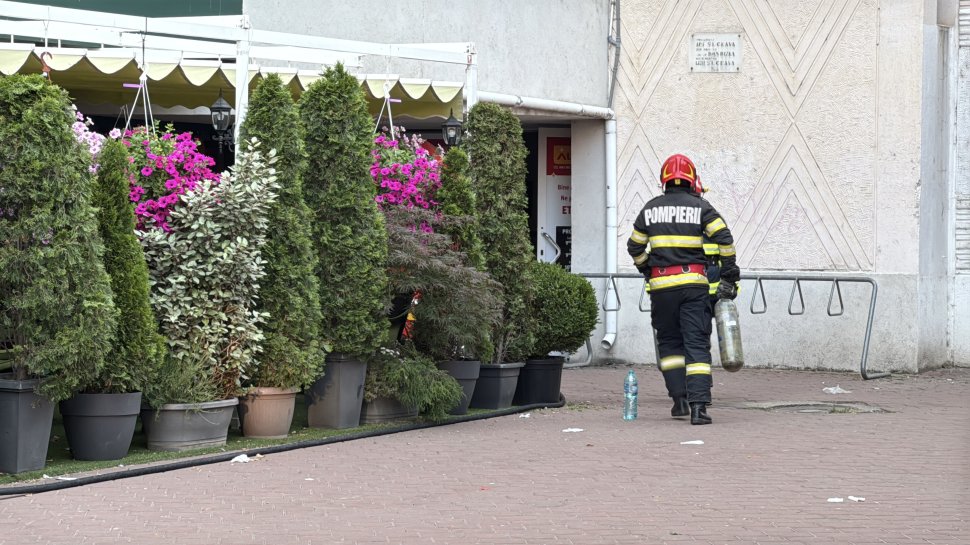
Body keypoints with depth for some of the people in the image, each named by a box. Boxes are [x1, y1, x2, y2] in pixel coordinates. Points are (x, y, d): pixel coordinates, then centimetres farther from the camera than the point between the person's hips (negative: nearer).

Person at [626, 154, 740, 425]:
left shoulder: (651, 209, 8)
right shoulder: (701, 207, -1)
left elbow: (634, 246, 15)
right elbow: (724, 239, -9)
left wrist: (647, 269, 32)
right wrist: (730, 275, -1)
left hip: (661, 286, 2)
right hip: (694, 284, -2)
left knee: (669, 342, 17)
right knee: (697, 345, -1)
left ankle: (680, 399, 11)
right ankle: (698, 405, -11)